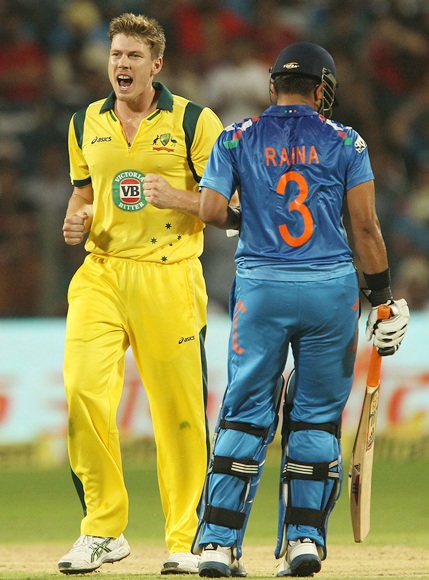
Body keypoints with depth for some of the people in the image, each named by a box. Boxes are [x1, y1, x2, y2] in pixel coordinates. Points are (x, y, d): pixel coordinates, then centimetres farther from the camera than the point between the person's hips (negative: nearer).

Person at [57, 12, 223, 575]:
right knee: (82, 389, -15)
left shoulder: (195, 122, 1)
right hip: (101, 273, 3)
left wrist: (178, 198, -16)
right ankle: (103, 530, -6)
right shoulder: (86, 123, 14)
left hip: (169, 275, -3)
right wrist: (77, 220, 3)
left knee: (179, 409, -2)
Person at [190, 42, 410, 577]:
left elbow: (211, 209, -5)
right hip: (332, 290, 0)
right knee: (317, 417, 9)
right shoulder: (344, 142, 3)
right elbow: (365, 226, -2)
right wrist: (383, 299, 3)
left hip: (260, 290, 1)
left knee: (246, 416, 4)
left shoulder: (237, 139, 5)